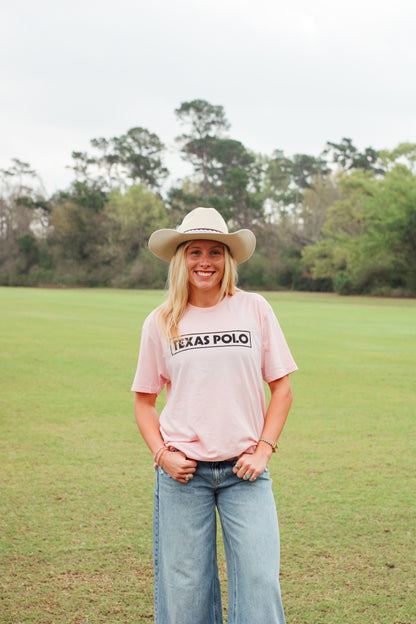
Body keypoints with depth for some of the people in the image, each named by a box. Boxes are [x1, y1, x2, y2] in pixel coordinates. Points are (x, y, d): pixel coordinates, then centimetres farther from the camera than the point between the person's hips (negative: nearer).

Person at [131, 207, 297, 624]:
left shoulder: (254, 309, 3)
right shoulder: (161, 323, 4)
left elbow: (281, 388, 7)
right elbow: (143, 401, 11)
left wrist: (263, 449, -3)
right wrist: (162, 455, -3)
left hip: (244, 470, 0)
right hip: (183, 473, 0)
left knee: (260, 580, -6)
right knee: (184, 587, 4)